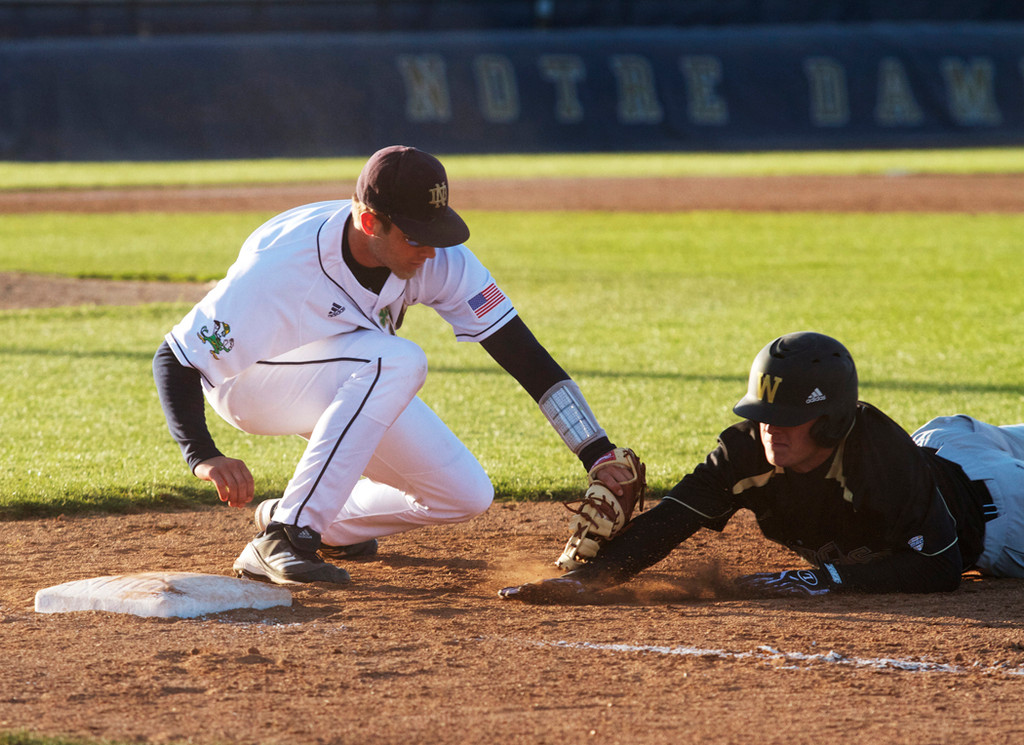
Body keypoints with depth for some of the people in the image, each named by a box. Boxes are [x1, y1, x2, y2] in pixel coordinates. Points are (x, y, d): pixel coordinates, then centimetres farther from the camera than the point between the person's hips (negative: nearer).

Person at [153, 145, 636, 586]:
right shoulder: (282, 262, -36)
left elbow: (522, 353, -20)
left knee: (466, 495, -6)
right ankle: (281, 540, -31)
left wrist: (598, 454, -26)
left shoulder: (438, 257, -23)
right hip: (244, 384, -6)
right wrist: (203, 456, -47)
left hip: (350, 385, 6)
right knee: (398, 361, -35)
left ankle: (315, 523, 13)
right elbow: (174, 359, -31)